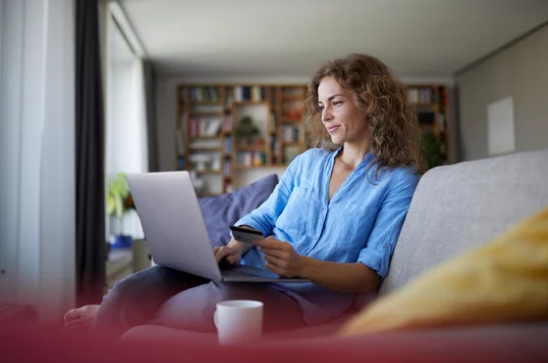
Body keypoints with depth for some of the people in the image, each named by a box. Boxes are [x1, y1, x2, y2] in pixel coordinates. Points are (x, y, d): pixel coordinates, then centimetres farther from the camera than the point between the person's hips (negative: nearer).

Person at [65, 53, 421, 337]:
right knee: (131, 290, -21)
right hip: (250, 270, 5)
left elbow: (372, 274, -7)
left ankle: (115, 318, -9)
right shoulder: (307, 162, 17)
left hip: (307, 292, -4)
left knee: (223, 301, -36)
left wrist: (302, 265, -24)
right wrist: (234, 248, -6)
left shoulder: (399, 181, 0)